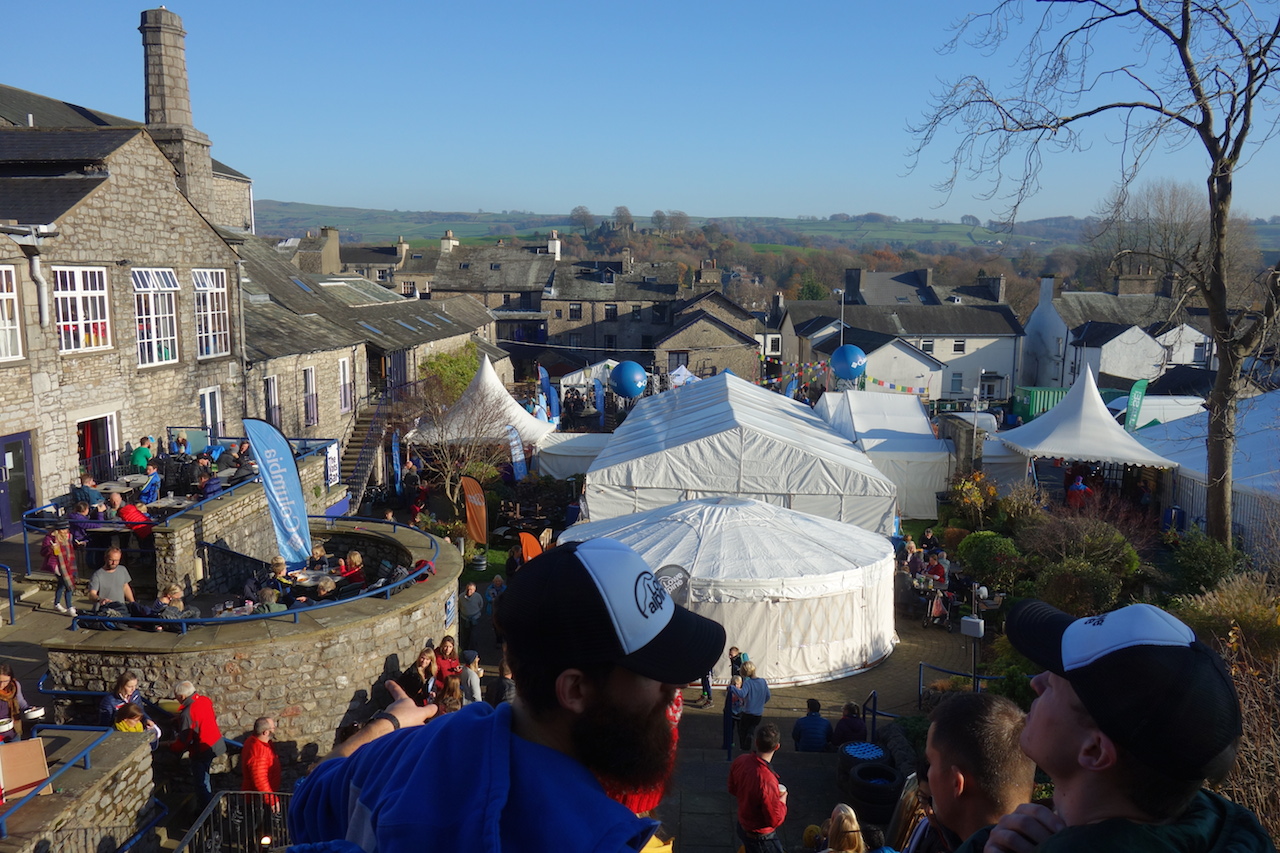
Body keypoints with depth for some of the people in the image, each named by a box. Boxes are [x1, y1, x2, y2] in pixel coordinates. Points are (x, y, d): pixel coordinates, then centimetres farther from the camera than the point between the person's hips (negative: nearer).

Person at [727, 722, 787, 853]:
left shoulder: (740, 761, -17)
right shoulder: (767, 781, -38)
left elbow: (732, 789, 3)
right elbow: (775, 820, -25)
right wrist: (782, 800, -9)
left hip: (742, 826, 7)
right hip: (761, 838, -7)